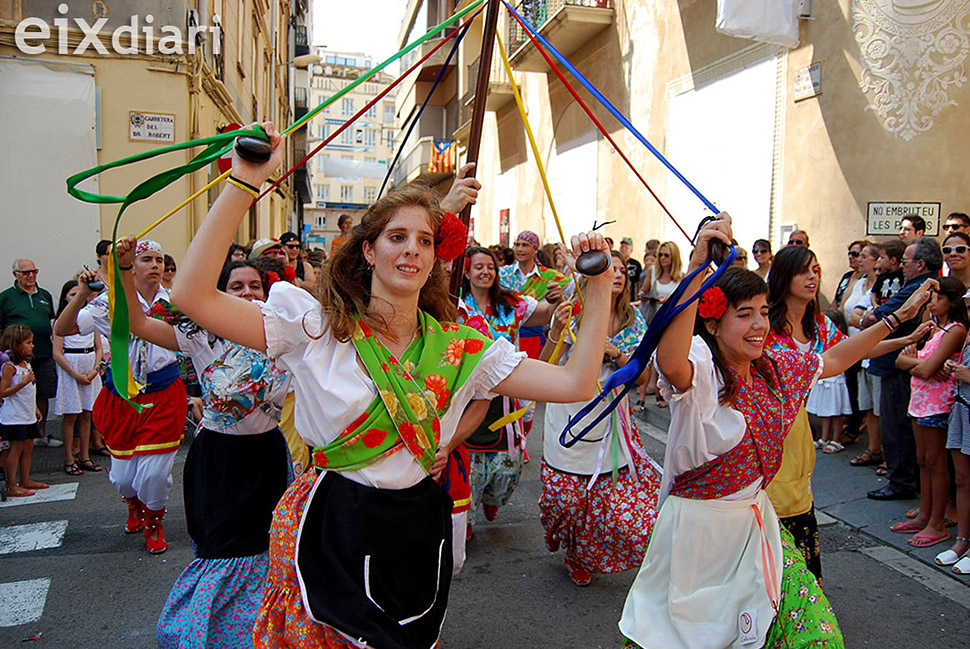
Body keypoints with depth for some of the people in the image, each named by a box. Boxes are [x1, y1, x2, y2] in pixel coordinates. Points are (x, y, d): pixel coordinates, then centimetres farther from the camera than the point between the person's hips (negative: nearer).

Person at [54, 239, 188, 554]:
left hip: (164, 393, 0)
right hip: (122, 394, 1)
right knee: (123, 475, 10)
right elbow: (62, 330, -10)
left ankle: (153, 525, 27)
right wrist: (82, 294, -24)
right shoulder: (112, 301, -4)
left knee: (155, 472, -3)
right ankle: (135, 508, 46)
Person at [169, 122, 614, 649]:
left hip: (416, 532, 3)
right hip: (331, 529, -2)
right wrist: (245, 183, -23)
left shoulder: (460, 348, -3)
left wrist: (599, 287, -12)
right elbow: (192, 295, -20)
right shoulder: (316, 329, -9)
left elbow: (575, 385, -8)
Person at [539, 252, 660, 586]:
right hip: (569, 418, -3)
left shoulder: (633, 321, 5)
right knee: (564, 496, 1)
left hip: (611, 421, 3)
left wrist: (616, 353, -14)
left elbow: (642, 377, 3)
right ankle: (571, 548, 36)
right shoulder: (574, 314, -6)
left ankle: (583, 556, 27)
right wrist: (556, 330, -26)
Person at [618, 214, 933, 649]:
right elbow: (671, 362, -47)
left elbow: (833, 361, 20)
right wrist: (697, 267, -56)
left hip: (755, 521, 7)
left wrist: (898, 317, 19)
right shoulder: (702, 369, -22)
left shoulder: (775, 367, 3)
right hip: (698, 524, -7)